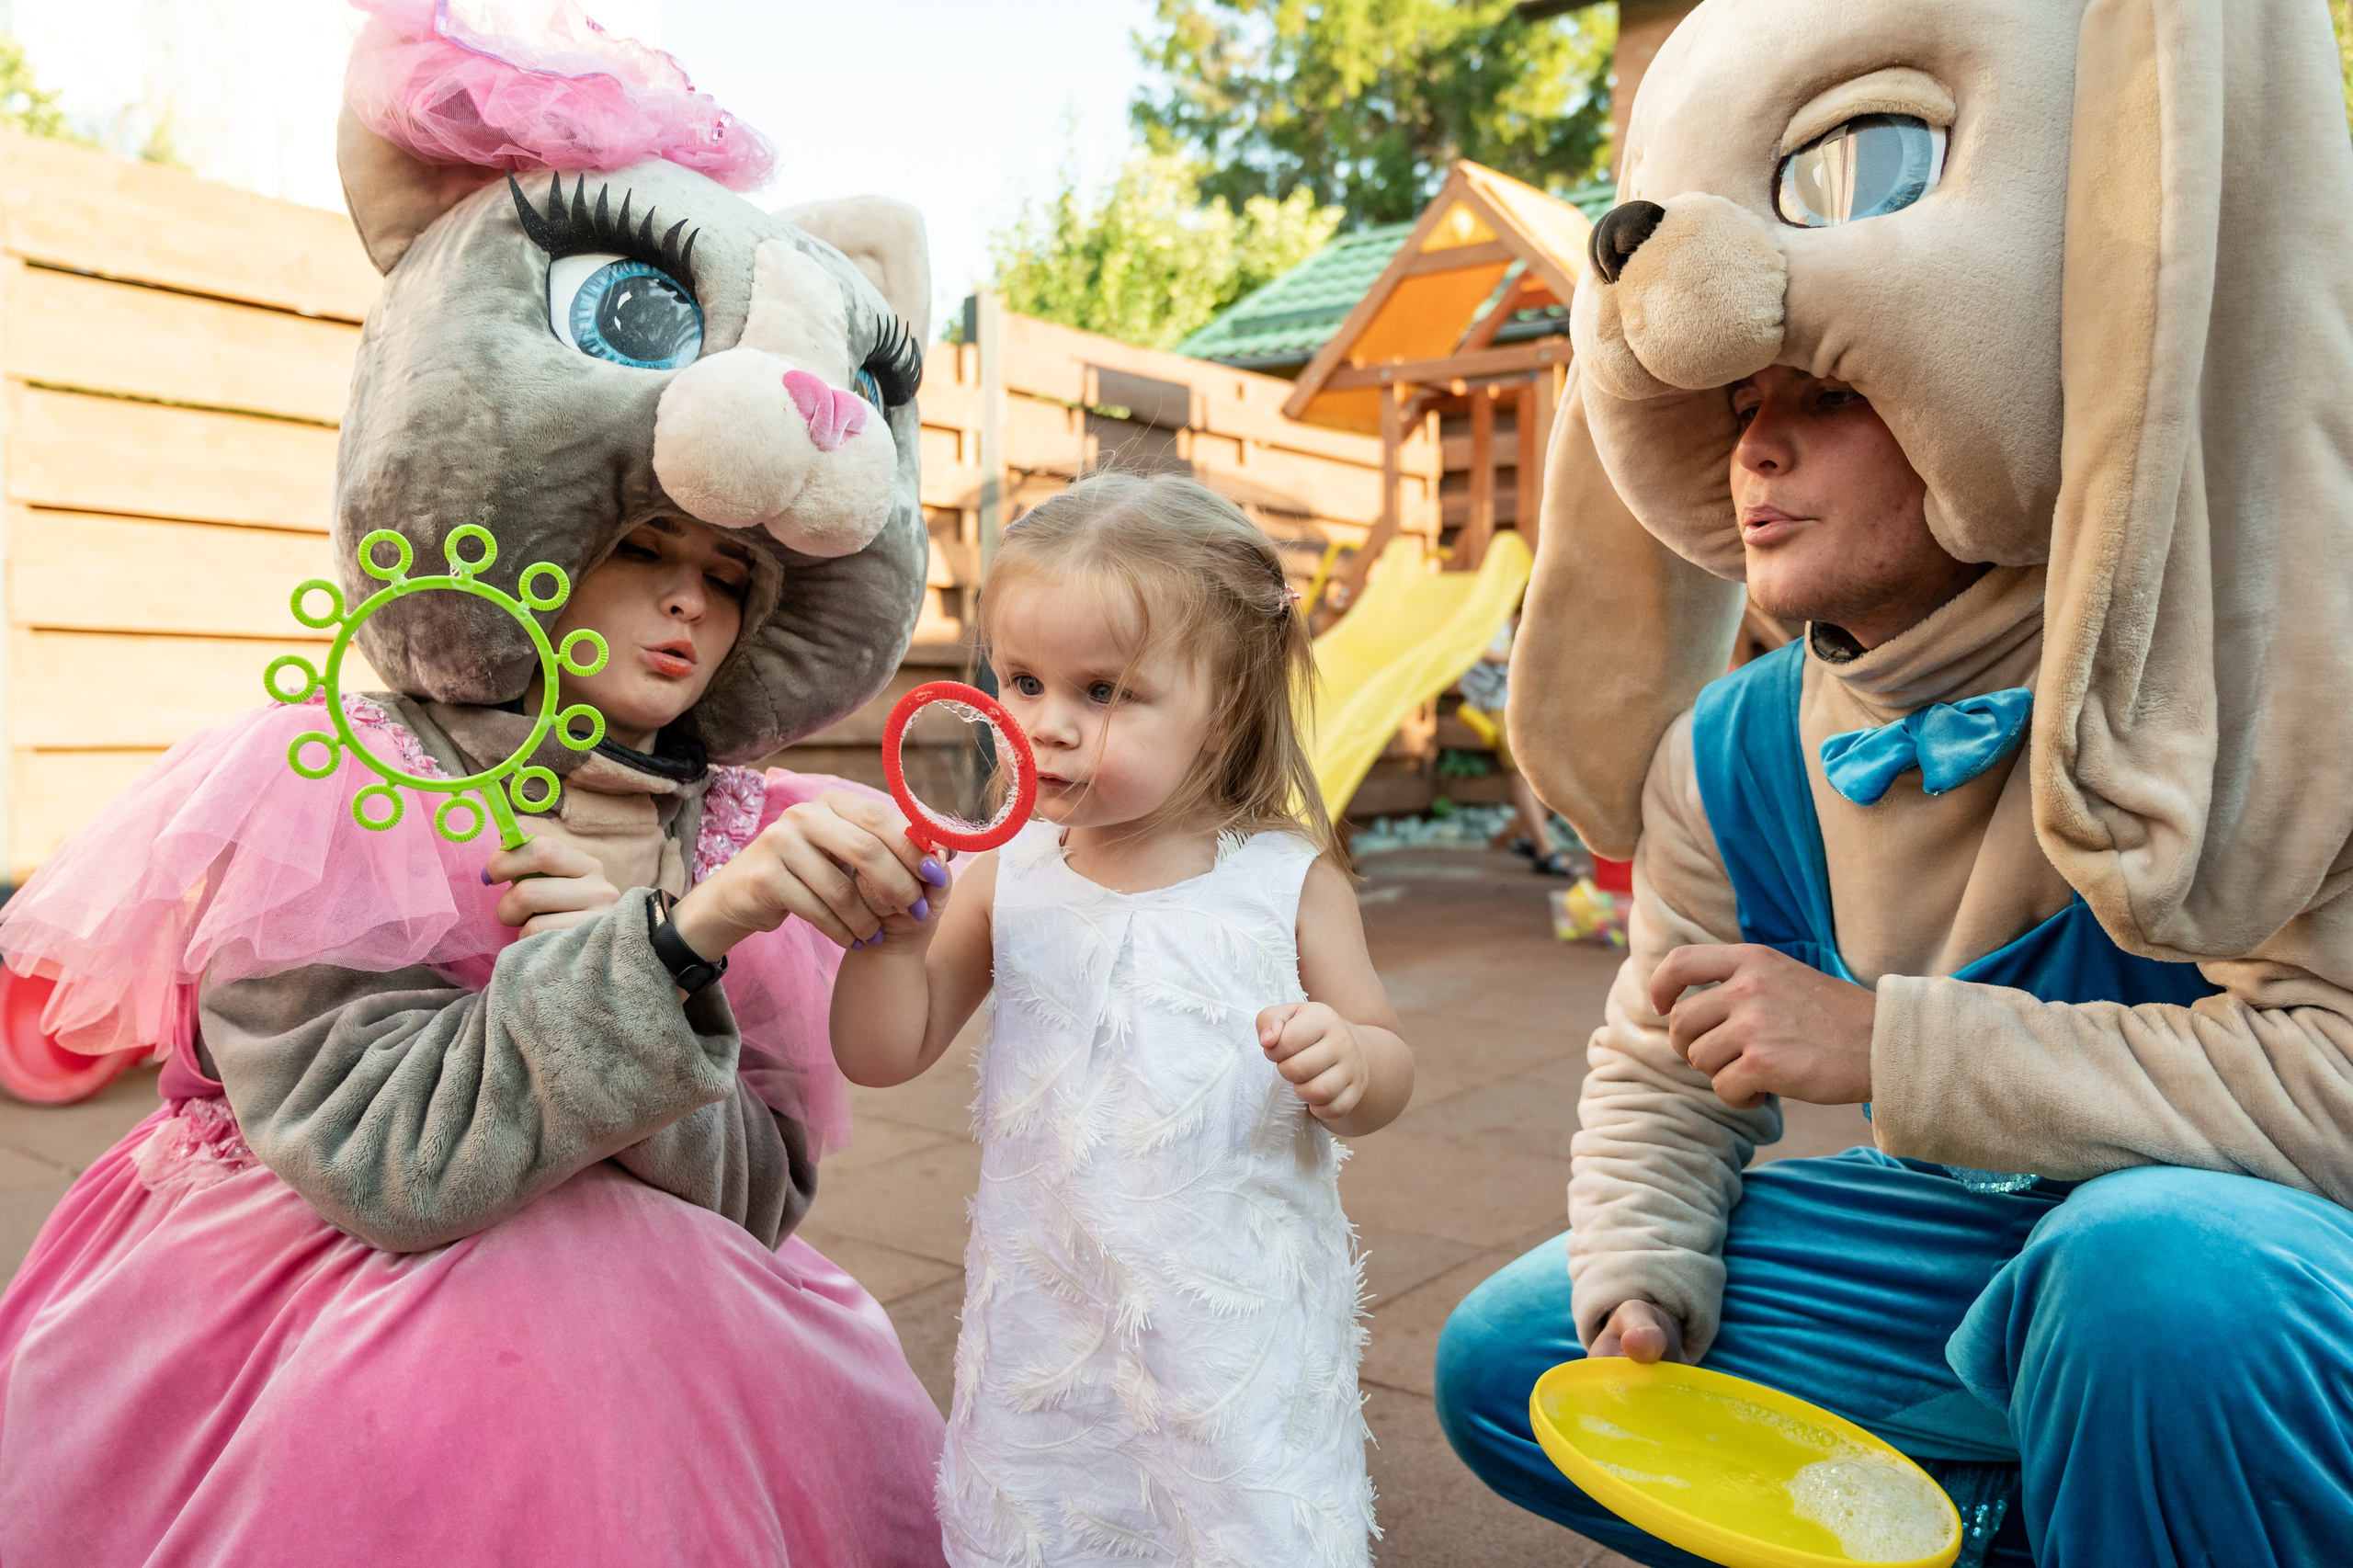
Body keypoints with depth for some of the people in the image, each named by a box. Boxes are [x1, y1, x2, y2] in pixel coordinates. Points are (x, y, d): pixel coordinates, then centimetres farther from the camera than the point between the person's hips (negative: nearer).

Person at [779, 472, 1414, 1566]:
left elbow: (1386, 1069, 0)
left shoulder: (1288, 881, -9)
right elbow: (885, 1053, 2)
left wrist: (1345, 1064, -22)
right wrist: (891, 919, -14)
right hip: (1047, 1322, 3)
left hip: (1241, 1324, -2)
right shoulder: (1007, 873, -3)